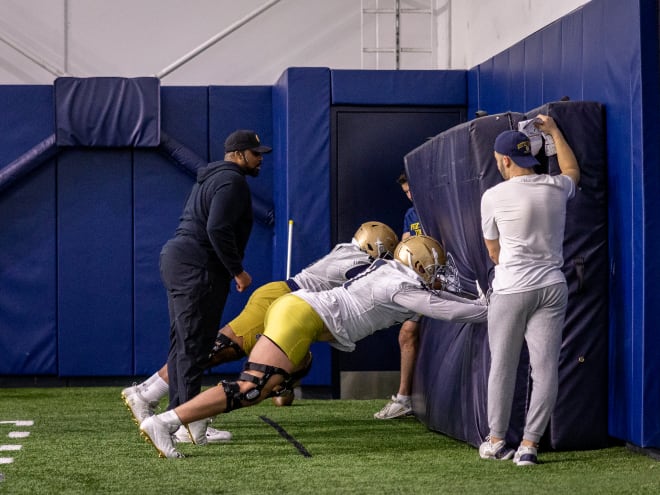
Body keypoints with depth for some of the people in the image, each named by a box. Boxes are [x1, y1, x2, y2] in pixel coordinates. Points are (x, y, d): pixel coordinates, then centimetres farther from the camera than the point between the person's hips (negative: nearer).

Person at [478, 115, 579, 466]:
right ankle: (530, 444, -1)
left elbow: (494, 252, 5)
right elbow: (572, 171, 30)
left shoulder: (493, 196, -7)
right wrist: (554, 132, 38)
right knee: (546, 368, 2)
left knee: (502, 367, 9)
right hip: (552, 287, 3)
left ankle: (496, 441, 17)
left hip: (510, 289, -3)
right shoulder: (556, 188, 3)